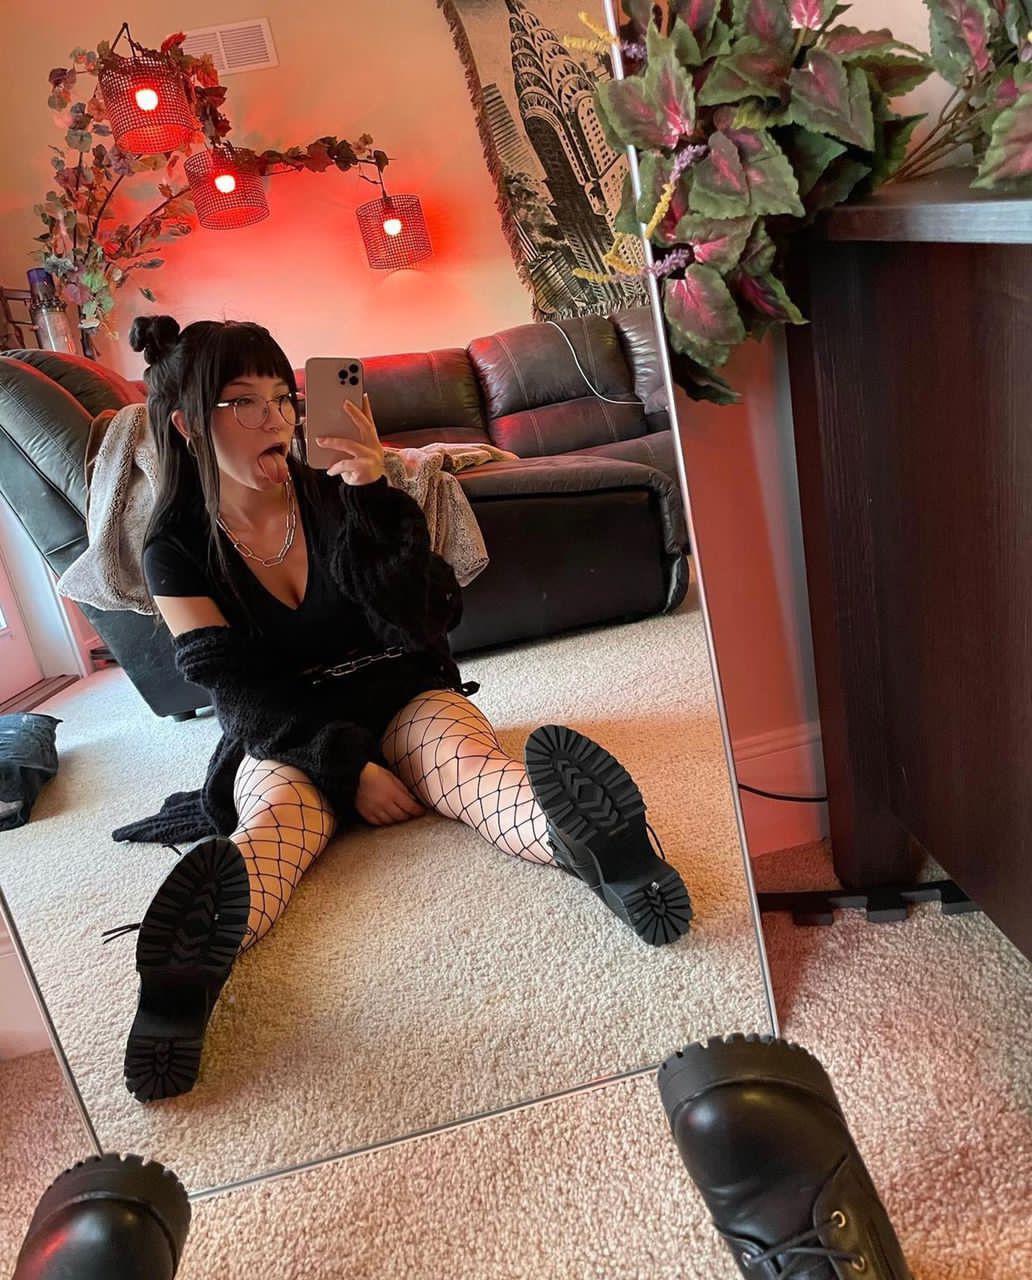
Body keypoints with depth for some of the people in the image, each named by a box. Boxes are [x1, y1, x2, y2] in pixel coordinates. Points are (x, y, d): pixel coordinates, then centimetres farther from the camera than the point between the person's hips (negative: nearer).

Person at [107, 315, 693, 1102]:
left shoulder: (336, 491, -2)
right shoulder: (179, 549, -3)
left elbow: (429, 624, -10)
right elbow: (242, 689, -12)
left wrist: (374, 501, -21)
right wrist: (348, 767, -26)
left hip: (399, 696, 1)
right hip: (284, 735, -1)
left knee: (470, 767, -34)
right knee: (276, 819, -36)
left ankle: (587, 836, -66)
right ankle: (197, 958, -67)